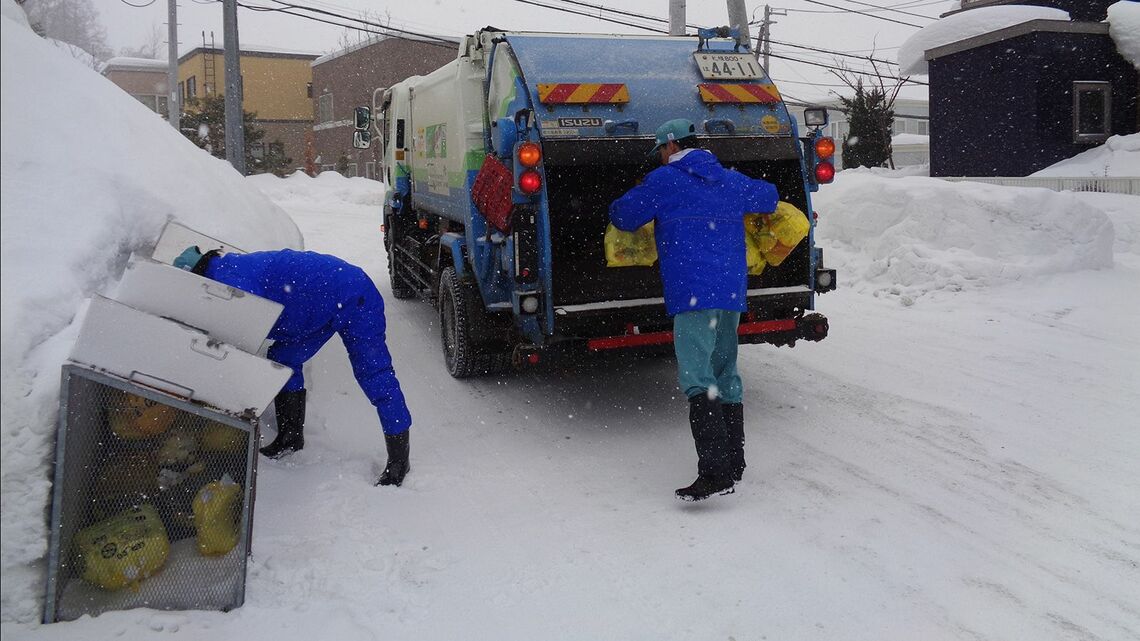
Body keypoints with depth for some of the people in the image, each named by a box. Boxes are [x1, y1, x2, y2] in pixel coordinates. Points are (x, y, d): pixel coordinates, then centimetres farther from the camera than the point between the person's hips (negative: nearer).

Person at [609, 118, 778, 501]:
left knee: (698, 380, -13)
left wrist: (649, 213, 28)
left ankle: (715, 472, -22)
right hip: (732, 291, 7)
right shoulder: (731, 181, 18)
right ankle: (733, 464, 21)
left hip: (693, 293, -7)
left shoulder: (663, 181, 0)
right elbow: (769, 198, 35)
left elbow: (621, 215, 7)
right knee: (725, 375, 15)